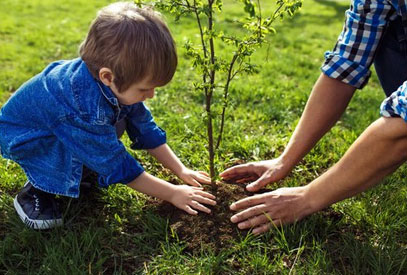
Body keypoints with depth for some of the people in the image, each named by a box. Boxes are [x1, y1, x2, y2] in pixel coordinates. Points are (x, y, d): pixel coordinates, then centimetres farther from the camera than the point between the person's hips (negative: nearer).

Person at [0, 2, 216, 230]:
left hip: (57, 127, 8)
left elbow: (146, 130, -7)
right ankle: (36, 191, -10)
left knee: (117, 121, -9)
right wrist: (173, 194, -25)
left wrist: (182, 171, -7)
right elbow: (119, 166, -33)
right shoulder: (85, 107, -42)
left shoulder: (117, 82, -20)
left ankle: (76, 169, 11)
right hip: (19, 135, -7)